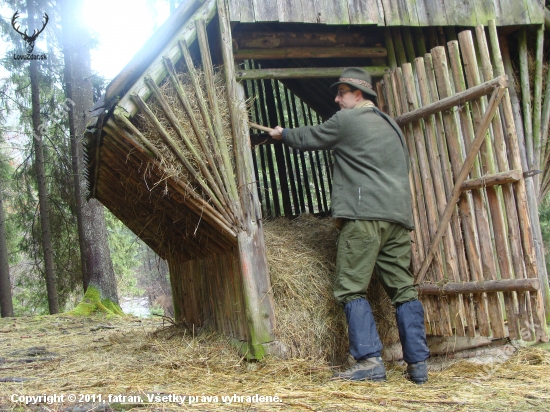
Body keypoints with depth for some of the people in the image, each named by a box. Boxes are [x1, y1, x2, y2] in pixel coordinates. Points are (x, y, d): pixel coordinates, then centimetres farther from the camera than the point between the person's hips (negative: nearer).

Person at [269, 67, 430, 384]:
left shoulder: (346, 120, 2)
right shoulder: (391, 124, 25)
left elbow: (308, 138, 14)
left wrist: (282, 133, 33)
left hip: (363, 215, -7)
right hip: (399, 215, 8)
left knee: (351, 288, -4)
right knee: (403, 289, 6)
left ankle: (370, 361, -11)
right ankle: (418, 363, 4)